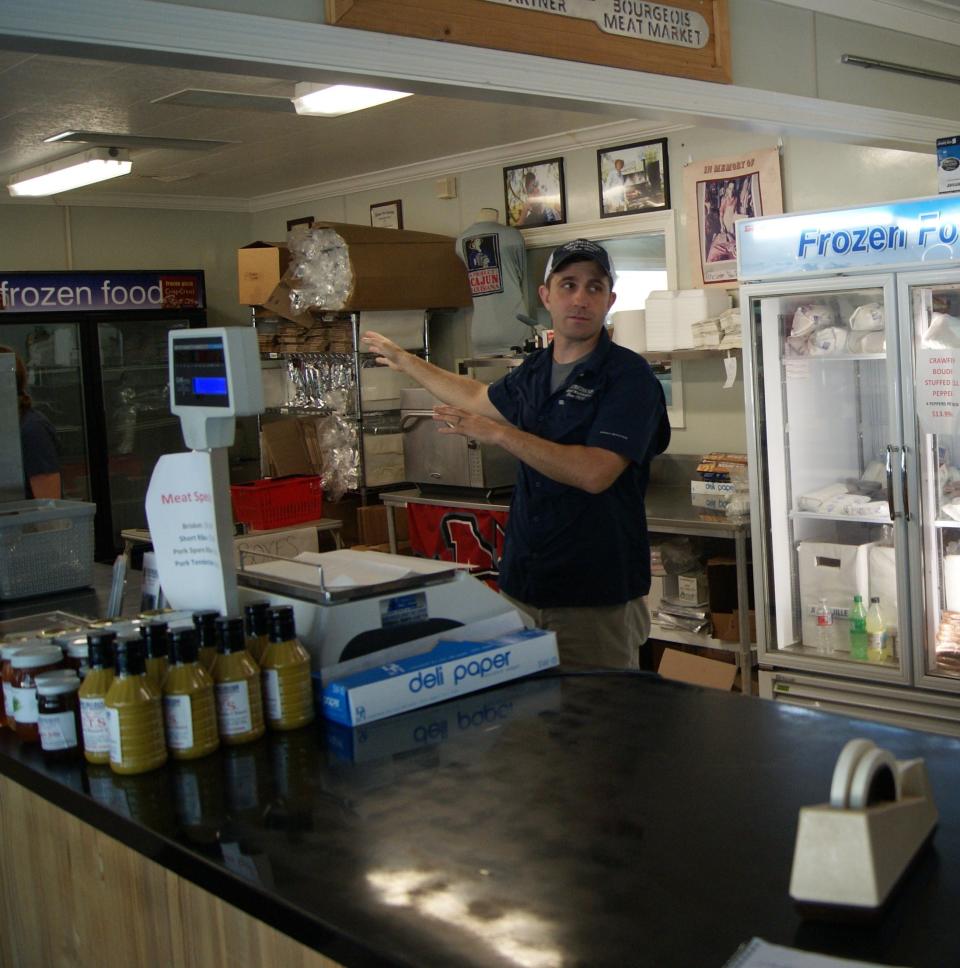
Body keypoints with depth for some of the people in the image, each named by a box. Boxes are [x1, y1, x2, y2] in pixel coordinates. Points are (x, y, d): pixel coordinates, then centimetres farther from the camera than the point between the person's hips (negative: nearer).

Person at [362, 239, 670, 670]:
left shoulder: (629, 375, -12)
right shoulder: (534, 370, 10)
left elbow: (595, 473, -24)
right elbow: (480, 398, 32)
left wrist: (498, 433, -22)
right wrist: (403, 360, 41)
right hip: (522, 585, 7)